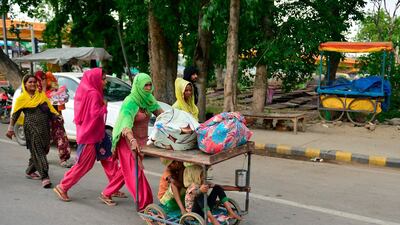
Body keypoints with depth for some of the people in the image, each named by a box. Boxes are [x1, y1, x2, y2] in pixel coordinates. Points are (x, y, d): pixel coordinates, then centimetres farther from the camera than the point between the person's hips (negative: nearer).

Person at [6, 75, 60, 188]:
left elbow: (50, 108, 14)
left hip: (44, 127, 5)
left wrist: (57, 116, 1)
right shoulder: (21, 99, 2)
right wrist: (11, 128, 4)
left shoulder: (42, 95, 12)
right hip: (31, 128, -5)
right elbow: (15, 115, 6)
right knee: (38, 151, -8)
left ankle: (30, 171, 32)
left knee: (40, 150, 12)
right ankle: (44, 177, -10)